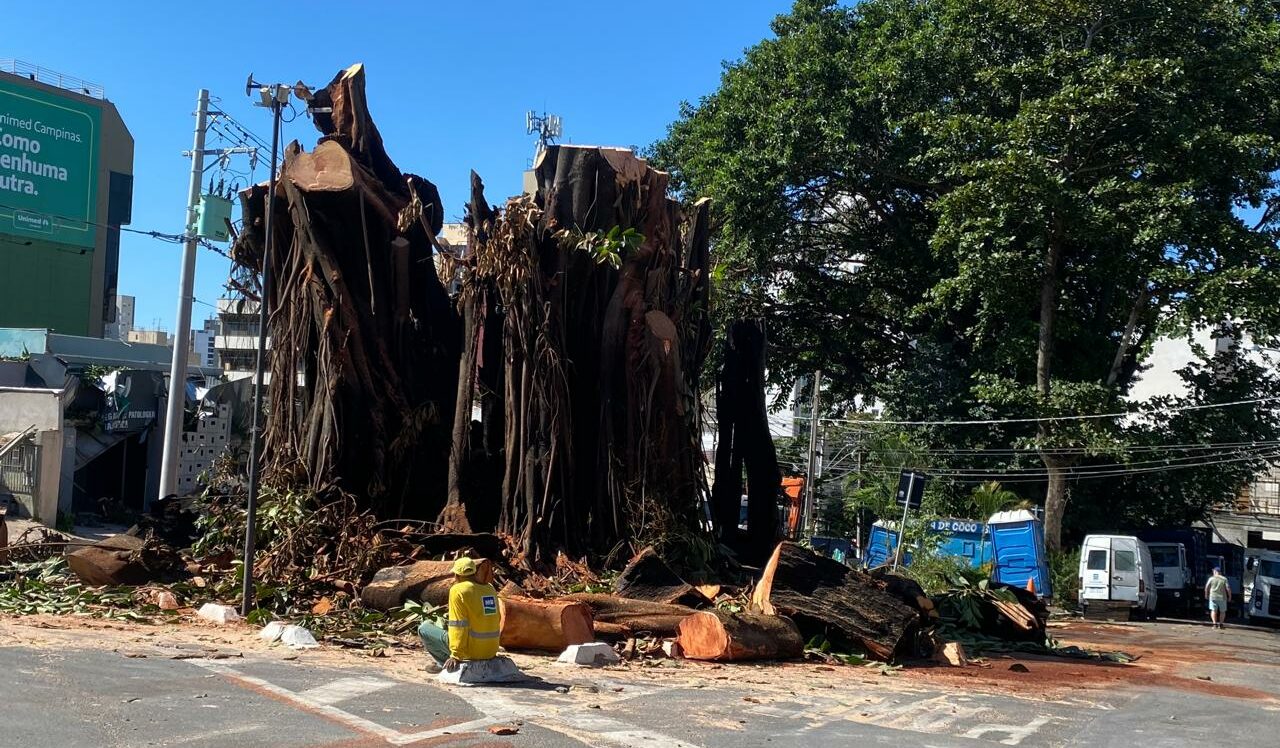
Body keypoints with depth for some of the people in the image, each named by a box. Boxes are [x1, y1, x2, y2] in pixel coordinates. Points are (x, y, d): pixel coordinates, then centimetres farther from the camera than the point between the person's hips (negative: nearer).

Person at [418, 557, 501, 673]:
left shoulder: (458, 590, -14)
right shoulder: (490, 588, 7)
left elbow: (459, 626, -19)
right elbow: (497, 620, 14)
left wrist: (456, 656, -15)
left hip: (470, 652, -7)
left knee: (424, 628, 9)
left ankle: (444, 662, 14)